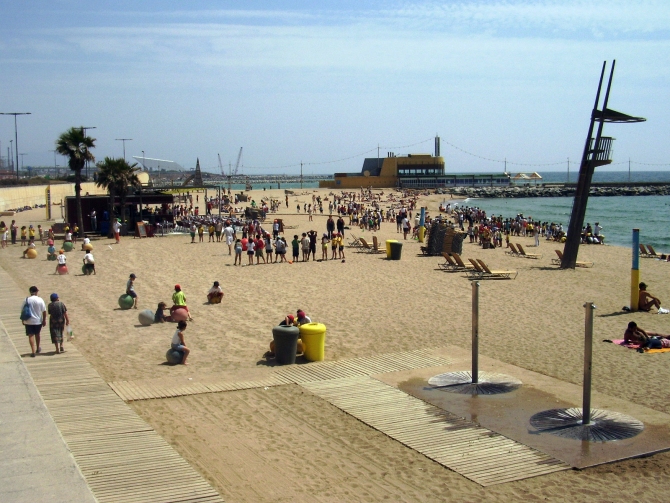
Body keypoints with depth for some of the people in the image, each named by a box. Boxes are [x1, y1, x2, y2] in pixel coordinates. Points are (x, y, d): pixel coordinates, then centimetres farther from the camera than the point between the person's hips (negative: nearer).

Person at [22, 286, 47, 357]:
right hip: (38, 321, 2)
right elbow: (44, 311, -5)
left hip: (29, 321, -1)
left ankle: (33, 351, -8)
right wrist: (44, 320, 6)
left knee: (31, 335, 1)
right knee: (37, 334, 20)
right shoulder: (40, 300, -8)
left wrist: (23, 320, 9)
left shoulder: (26, 300, -8)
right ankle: (38, 349, 37)